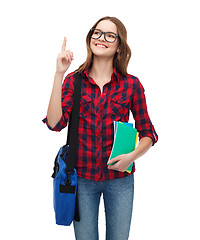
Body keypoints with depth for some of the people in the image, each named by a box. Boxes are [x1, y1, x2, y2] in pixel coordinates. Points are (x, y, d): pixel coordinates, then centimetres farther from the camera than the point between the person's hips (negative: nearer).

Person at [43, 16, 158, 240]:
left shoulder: (132, 84, -3)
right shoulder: (73, 80, -1)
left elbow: (148, 133, 3)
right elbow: (55, 123, -15)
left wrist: (133, 155, -17)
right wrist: (59, 74, -17)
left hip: (119, 178, 0)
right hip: (82, 176, 0)